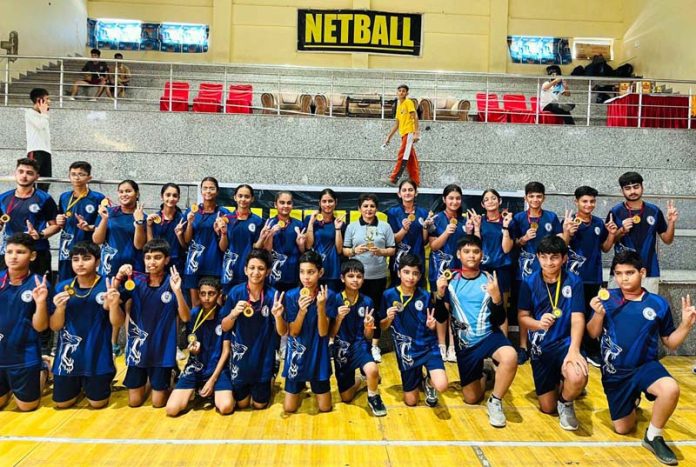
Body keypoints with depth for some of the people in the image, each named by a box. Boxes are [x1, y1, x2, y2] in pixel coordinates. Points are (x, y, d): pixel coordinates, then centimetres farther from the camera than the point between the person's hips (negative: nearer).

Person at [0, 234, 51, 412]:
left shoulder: (39, 284, -14)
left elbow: (40, 327, -13)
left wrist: (41, 302, -29)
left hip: (24, 356, -3)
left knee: (26, 406, 12)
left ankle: (43, 373, 38)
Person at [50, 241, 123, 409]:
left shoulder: (108, 286, -10)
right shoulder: (62, 287, -2)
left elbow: (117, 323, -12)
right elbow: (55, 327, -1)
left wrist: (114, 304, -33)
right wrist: (60, 308, -22)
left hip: (98, 355, -3)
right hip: (69, 355, 3)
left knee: (97, 403, 7)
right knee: (62, 403, 12)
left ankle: (106, 378, 37)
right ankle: (79, 384, 42)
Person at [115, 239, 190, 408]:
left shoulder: (172, 283, -9)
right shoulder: (136, 280, -4)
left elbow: (186, 318, -15)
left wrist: (177, 291, -30)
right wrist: (119, 277, -20)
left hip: (162, 348, -2)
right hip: (138, 346, 2)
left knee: (158, 403, 9)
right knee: (134, 402, 12)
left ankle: (165, 379, 38)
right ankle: (148, 381, 41)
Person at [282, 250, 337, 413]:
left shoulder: (329, 296, -13)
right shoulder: (291, 296, -12)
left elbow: (323, 332, -16)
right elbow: (293, 332, -12)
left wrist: (321, 307, -32)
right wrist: (301, 311, -30)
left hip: (318, 354, 0)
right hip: (297, 354, 1)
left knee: (325, 408, 8)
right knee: (289, 408, 7)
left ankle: (313, 384, 37)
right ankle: (301, 385, 37)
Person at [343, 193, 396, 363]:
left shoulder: (385, 226, 4)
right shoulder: (352, 227, 5)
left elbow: (392, 250, 4)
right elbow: (345, 250, 4)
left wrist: (380, 251, -14)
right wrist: (354, 250, -15)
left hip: (378, 276, 0)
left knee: (376, 309, 7)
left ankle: (375, 346, 19)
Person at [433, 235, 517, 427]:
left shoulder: (490, 280, -4)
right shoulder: (450, 281, -1)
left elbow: (499, 320, -7)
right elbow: (440, 318, -1)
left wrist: (496, 297, -25)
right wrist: (440, 294, -17)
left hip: (489, 335, -1)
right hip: (465, 343, 2)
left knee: (510, 357, -36)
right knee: (471, 398, 7)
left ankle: (495, 402, -11)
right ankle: (484, 376, 42)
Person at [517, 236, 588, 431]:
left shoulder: (574, 282, -8)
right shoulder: (529, 283, -5)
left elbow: (578, 319, -16)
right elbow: (523, 317, -1)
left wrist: (574, 350, -31)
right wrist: (539, 323, -25)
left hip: (565, 342, -1)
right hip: (540, 347, 2)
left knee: (578, 378, -36)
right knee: (547, 408, 6)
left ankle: (566, 403, 2)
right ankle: (557, 383, 43)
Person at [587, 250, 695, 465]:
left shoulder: (658, 304, -6)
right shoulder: (608, 298, -7)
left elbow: (670, 343, 3)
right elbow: (593, 334, -2)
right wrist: (598, 314, -20)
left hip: (646, 366, -1)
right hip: (615, 373, 1)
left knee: (671, 389, -36)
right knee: (623, 429, 11)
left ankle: (654, 436, -8)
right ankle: (633, 400, 46)